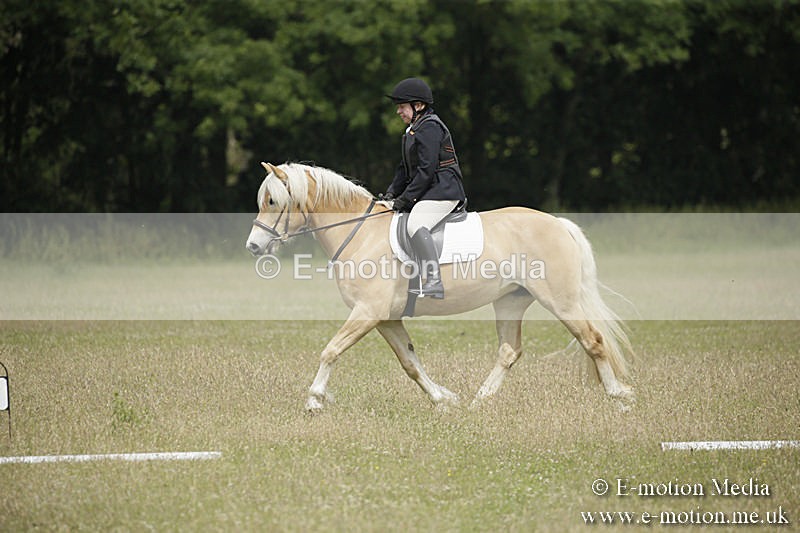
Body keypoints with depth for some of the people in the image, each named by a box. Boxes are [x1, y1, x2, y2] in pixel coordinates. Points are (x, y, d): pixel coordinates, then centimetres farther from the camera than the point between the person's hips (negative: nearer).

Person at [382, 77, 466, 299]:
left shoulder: (430, 127, -12)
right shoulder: (413, 130, 21)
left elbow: (426, 169, -19)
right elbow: (405, 168, 23)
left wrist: (405, 198, -17)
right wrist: (392, 193, 8)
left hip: (442, 191, -12)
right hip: (428, 193, 12)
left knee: (416, 225, -32)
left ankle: (434, 282, -41)